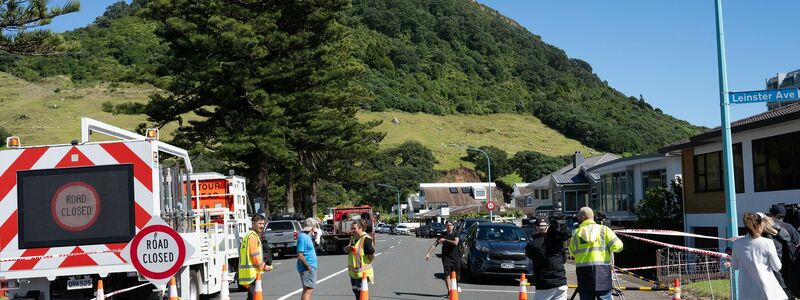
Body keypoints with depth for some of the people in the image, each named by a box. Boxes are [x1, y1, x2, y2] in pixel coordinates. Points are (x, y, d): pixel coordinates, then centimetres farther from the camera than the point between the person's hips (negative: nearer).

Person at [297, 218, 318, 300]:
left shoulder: (307, 236, 13)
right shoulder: (303, 237, -18)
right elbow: (300, 255, -23)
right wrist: (308, 266, -20)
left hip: (311, 268, 10)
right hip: (307, 268, -10)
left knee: (307, 289, 16)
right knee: (309, 289, -12)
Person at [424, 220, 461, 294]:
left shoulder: (455, 235, 1)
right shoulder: (443, 235, 4)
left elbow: (455, 243, -19)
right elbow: (434, 244, 2)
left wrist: (445, 240, -18)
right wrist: (428, 253, -8)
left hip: (455, 257, 0)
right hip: (446, 257, 0)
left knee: (457, 275, 5)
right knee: (447, 274, -12)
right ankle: (449, 291, -12)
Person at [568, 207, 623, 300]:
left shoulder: (576, 233, 7)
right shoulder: (604, 230, 2)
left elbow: (572, 253, 14)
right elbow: (617, 246, -4)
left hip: (583, 272, 1)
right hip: (602, 271, -1)